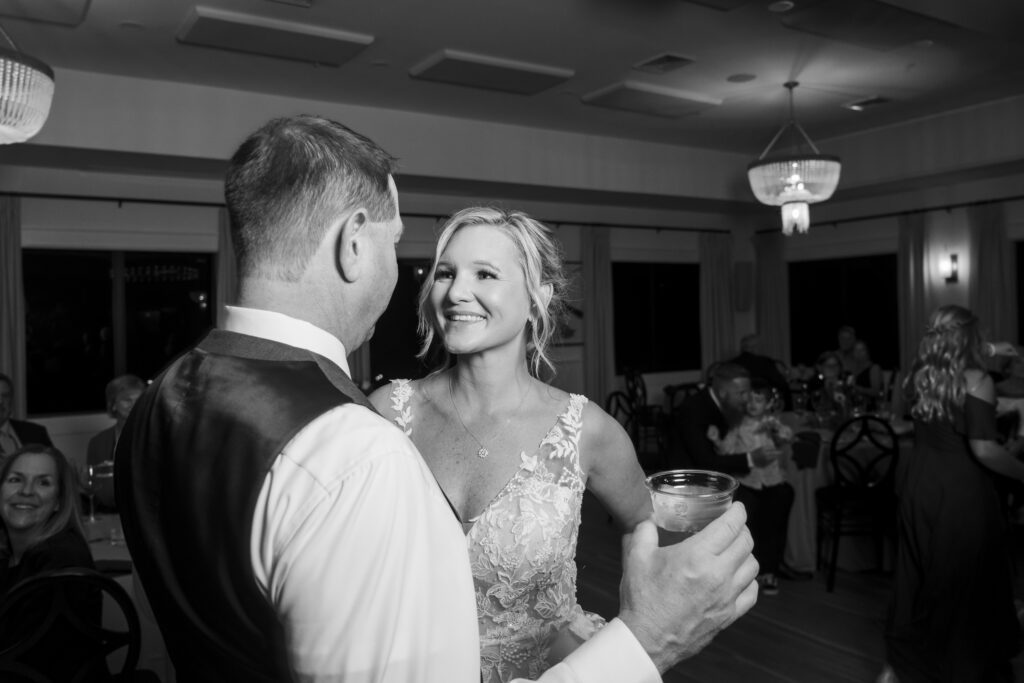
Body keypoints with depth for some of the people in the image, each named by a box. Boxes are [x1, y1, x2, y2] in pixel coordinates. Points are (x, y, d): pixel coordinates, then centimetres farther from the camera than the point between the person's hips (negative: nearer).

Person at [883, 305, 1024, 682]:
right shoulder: (975, 380, -15)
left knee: (917, 575, 17)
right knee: (964, 581, 10)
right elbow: (983, 450, -21)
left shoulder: (919, 378, 4)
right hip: (961, 493, -6)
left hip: (919, 485, 6)